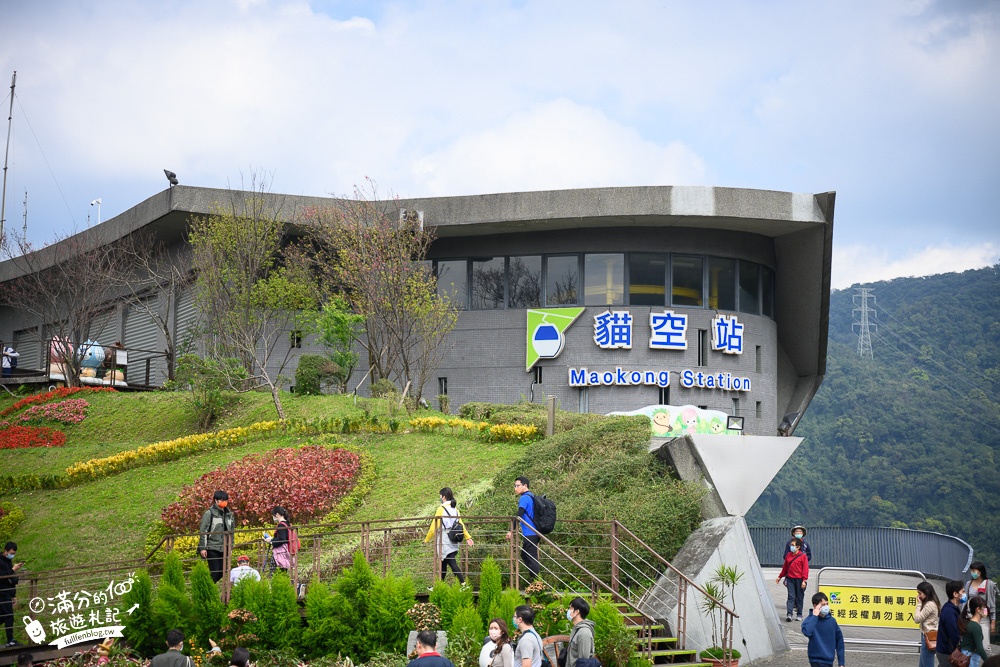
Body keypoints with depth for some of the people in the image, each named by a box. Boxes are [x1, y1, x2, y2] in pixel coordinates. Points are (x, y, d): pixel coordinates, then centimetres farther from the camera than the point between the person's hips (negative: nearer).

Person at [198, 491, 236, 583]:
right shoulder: (209, 513, -5)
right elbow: (203, 531, -8)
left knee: (221, 572, 4)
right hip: (212, 548, -6)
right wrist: (203, 548, -13)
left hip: (223, 548, 6)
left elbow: (231, 531, 21)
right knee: (214, 572, -11)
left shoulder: (229, 514, 14)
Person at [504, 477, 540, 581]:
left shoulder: (524, 498, -12)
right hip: (535, 533, 9)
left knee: (531, 559, -6)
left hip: (529, 534, -9)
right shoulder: (532, 497, 16)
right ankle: (534, 579, 15)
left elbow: (519, 516, -19)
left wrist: (511, 531, -19)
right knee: (524, 556, 16)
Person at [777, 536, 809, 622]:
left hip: (799, 579, -3)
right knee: (791, 597, -3)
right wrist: (780, 576, 21)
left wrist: (804, 580, -13)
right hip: (790, 579, 3)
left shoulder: (803, 556, -5)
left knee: (799, 598, 6)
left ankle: (799, 615, 15)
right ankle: (789, 614, -9)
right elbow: (785, 567, 17)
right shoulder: (788, 555, 7)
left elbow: (805, 569, -7)